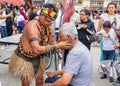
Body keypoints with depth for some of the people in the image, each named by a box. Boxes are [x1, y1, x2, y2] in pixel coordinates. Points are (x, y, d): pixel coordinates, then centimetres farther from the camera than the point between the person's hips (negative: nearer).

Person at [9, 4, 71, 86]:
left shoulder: (48, 28, -7)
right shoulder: (32, 26, -31)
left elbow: (53, 43, -3)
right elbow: (37, 49, -40)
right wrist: (58, 46, -41)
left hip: (37, 58, 7)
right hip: (24, 58, -7)